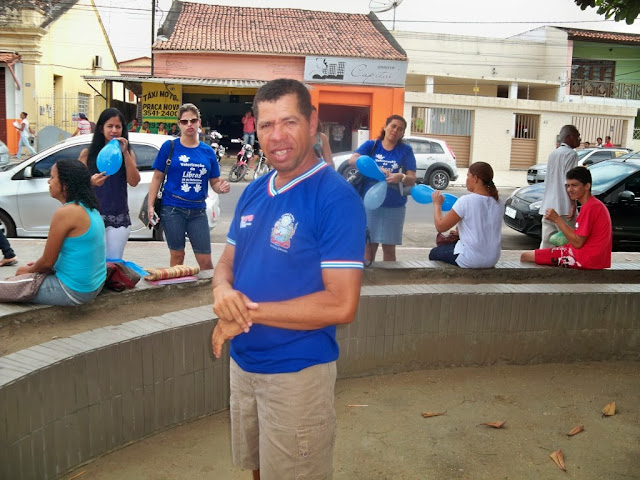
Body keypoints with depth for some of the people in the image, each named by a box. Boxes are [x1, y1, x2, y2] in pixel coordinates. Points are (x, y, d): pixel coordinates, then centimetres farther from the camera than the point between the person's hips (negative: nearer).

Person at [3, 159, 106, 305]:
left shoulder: (65, 213, -20)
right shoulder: (90, 208, 5)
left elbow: (47, 262, -13)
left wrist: (29, 270, 7)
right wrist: (37, 265, 17)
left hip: (73, 291, -8)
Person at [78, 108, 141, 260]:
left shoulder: (128, 153, 5)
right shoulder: (88, 153, 1)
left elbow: (134, 182, -7)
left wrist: (125, 153, -12)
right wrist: (90, 181, -21)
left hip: (120, 217, 1)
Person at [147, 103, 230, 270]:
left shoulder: (207, 151, 6)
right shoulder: (170, 146, 0)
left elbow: (215, 182, 11)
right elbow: (157, 177, 2)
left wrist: (221, 187, -13)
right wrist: (150, 205, -6)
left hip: (197, 211, 2)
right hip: (173, 209, -2)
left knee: (205, 260, 1)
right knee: (177, 255, 9)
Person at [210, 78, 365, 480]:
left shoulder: (336, 197, -20)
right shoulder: (254, 192, 4)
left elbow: (341, 305, -25)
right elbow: (227, 262, 11)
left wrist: (250, 313, -22)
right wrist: (223, 290, -14)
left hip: (298, 372, -7)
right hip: (243, 363, 7)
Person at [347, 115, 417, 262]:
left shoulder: (406, 150, 3)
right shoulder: (371, 145, 2)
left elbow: (412, 179, -3)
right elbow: (352, 160, -16)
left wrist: (401, 177, -27)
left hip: (394, 207, 1)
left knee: (389, 248, 9)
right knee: (369, 246, 7)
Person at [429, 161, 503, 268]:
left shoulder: (466, 201, -19)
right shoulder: (498, 203, -1)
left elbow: (440, 226, -12)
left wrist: (437, 204, 2)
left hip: (470, 261, -6)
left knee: (434, 253, 21)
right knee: (453, 243, 33)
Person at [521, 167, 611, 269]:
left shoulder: (590, 208, -18)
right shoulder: (595, 204, 15)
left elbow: (577, 243, -19)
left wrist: (557, 219, -17)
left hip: (586, 258, -11)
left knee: (526, 256, -11)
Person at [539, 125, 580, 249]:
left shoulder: (553, 154, 20)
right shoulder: (571, 154, -6)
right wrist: (573, 205, -17)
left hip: (547, 207, 8)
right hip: (563, 207, -8)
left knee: (546, 244, 8)